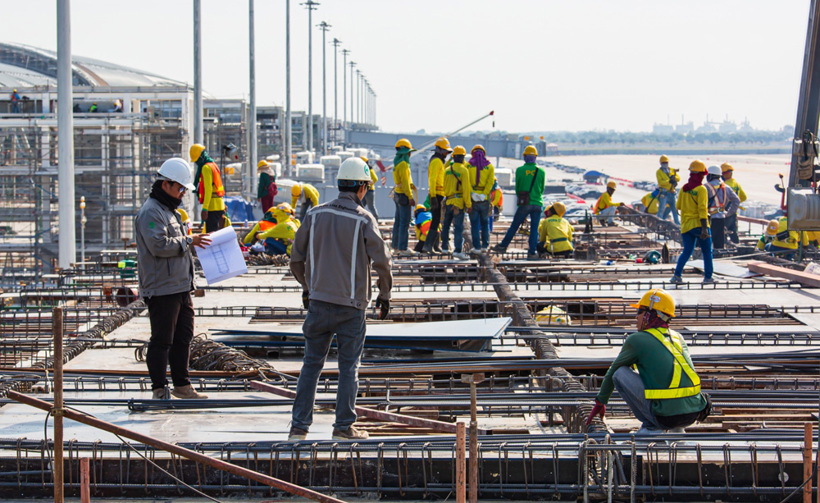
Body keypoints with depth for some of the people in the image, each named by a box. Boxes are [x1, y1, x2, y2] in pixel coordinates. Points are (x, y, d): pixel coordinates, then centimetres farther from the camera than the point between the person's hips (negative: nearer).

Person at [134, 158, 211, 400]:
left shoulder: (170, 210, 19)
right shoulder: (151, 212, -13)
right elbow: (159, 245, -25)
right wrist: (188, 241, -17)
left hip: (181, 287, 10)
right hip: (162, 289, -10)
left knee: (183, 337, 14)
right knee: (161, 340, -4)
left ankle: (182, 385, 22)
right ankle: (160, 390, 2)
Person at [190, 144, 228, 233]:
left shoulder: (206, 168, -10)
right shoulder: (213, 165, 20)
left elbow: (208, 189, -18)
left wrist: (204, 208, -22)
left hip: (212, 207, -10)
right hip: (220, 205, 10)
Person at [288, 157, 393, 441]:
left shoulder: (316, 215, 3)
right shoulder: (363, 220, -9)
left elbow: (297, 258, 9)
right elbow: (382, 260, -11)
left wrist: (307, 286, 25)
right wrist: (384, 295, 4)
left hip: (318, 300, 3)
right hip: (351, 305, -3)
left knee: (312, 363, 10)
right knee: (349, 366, 6)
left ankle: (299, 426, 8)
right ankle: (344, 427, 7)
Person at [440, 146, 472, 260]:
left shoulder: (447, 170, 7)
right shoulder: (463, 170, -10)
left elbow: (443, 186, 12)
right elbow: (466, 189, -13)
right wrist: (468, 204, -9)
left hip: (448, 201, 6)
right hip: (458, 202, -6)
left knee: (446, 225, 19)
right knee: (458, 227, -8)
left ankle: (445, 247, 29)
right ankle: (457, 250, -15)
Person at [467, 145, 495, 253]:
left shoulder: (468, 165, 1)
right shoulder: (489, 166, 4)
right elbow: (490, 181, -8)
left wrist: (472, 193, -15)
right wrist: (484, 194, -12)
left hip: (472, 198, -1)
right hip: (485, 199, 1)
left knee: (474, 223, 3)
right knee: (485, 222, 14)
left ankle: (477, 246, 2)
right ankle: (485, 245, 14)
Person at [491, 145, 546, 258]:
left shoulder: (520, 170, -5)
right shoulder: (541, 171, -1)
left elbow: (517, 188, 5)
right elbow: (542, 189, 11)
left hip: (524, 203, -1)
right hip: (537, 203, 1)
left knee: (514, 226, 9)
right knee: (534, 229, 5)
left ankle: (503, 246, 18)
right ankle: (532, 252, 2)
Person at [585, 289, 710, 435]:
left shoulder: (637, 340, 2)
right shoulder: (678, 338, 19)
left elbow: (612, 372, 17)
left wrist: (600, 403, 32)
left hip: (667, 415, -7)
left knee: (620, 373, 6)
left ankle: (651, 426, 3)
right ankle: (676, 429, 19)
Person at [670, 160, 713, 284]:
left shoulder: (683, 189, 6)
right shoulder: (701, 189, -12)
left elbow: (678, 206, 15)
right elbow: (702, 209, -18)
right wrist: (704, 228, -20)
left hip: (685, 226, 5)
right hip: (698, 225, -5)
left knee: (687, 251, 9)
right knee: (707, 252, 9)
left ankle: (677, 274, -6)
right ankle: (708, 277, 10)